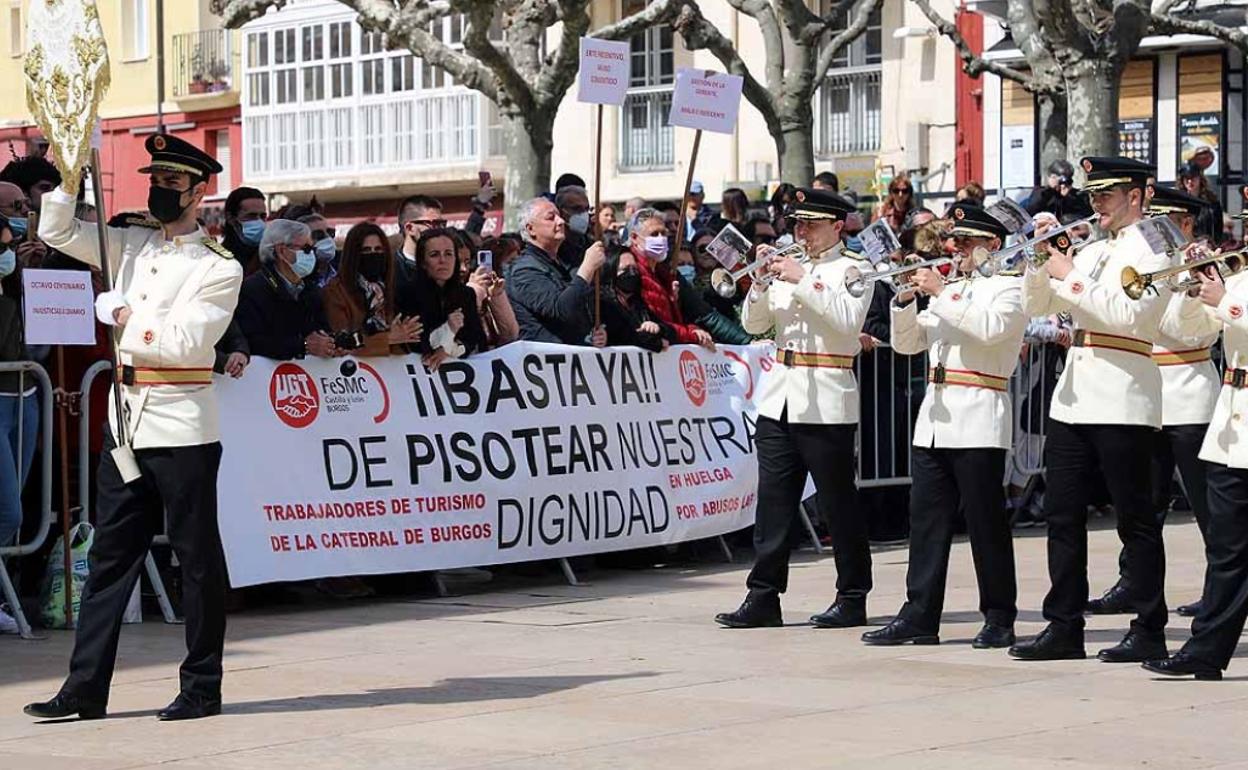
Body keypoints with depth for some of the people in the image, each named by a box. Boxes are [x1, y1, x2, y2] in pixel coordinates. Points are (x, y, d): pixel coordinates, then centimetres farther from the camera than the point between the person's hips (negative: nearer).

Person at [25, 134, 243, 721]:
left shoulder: (220, 269, -6)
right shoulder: (133, 246, 13)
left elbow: (182, 342, -16)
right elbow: (57, 232, 12)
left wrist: (120, 316, -6)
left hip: (181, 430, -6)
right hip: (126, 424, 7)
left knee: (197, 557, 2)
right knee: (110, 555, 8)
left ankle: (202, 689, 11)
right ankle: (85, 689, 11)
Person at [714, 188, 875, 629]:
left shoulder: (852, 270, 0)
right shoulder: (788, 268, 16)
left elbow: (847, 320, -17)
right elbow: (753, 324, 11)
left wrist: (803, 281, -16)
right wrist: (762, 281, -4)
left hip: (826, 406, -5)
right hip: (779, 400, 6)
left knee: (837, 505, 0)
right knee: (773, 503, 3)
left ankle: (852, 600, 8)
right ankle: (763, 597, 6)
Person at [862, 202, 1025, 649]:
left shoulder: (1009, 288, 0)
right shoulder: (947, 288, 21)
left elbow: (990, 329, -20)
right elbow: (907, 344, 18)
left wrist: (940, 292, -16)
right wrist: (907, 299, 1)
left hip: (979, 422, -7)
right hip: (934, 420, 7)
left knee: (985, 523, -3)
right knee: (927, 521, 4)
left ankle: (999, 620, 3)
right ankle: (920, 616, 6)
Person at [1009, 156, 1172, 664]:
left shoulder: (1151, 249, -5)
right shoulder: (1090, 251, 18)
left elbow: (1126, 314, -19)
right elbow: (1037, 306, 17)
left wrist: (1070, 277, -15)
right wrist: (1042, 260, 1)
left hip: (1122, 404, -8)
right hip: (1072, 399, 8)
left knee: (1134, 518, -1)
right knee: (1063, 515, 7)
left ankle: (1149, 631, 5)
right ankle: (1064, 627, 13)